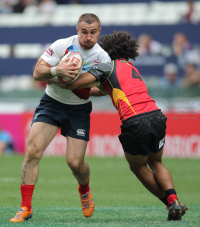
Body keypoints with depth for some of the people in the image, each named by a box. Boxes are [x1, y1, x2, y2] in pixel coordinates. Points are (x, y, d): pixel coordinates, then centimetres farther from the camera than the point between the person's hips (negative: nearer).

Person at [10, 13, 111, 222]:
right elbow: (37, 73, -13)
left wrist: (87, 89, -20)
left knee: (75, 162, -8)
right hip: (52, 102, 0)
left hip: (79, 109, 0)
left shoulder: (102, 58, -8)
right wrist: (56, 70, -33)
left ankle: (85, 191, 29)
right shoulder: (62, 46, -12)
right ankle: (25, 207, -11)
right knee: (33, 151, -17)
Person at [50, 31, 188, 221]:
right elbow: (105, 90, 38)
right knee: (156, 163, 25)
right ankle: (173, 200, 1)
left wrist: (54, 80, 17)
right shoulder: (132, 69, 29)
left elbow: (74, 84, 0)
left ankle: (171, 204, 16)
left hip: (135, 123, -6)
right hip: (157, 116, 6)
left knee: (138, 167, 19)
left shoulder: (108, 66, 7)